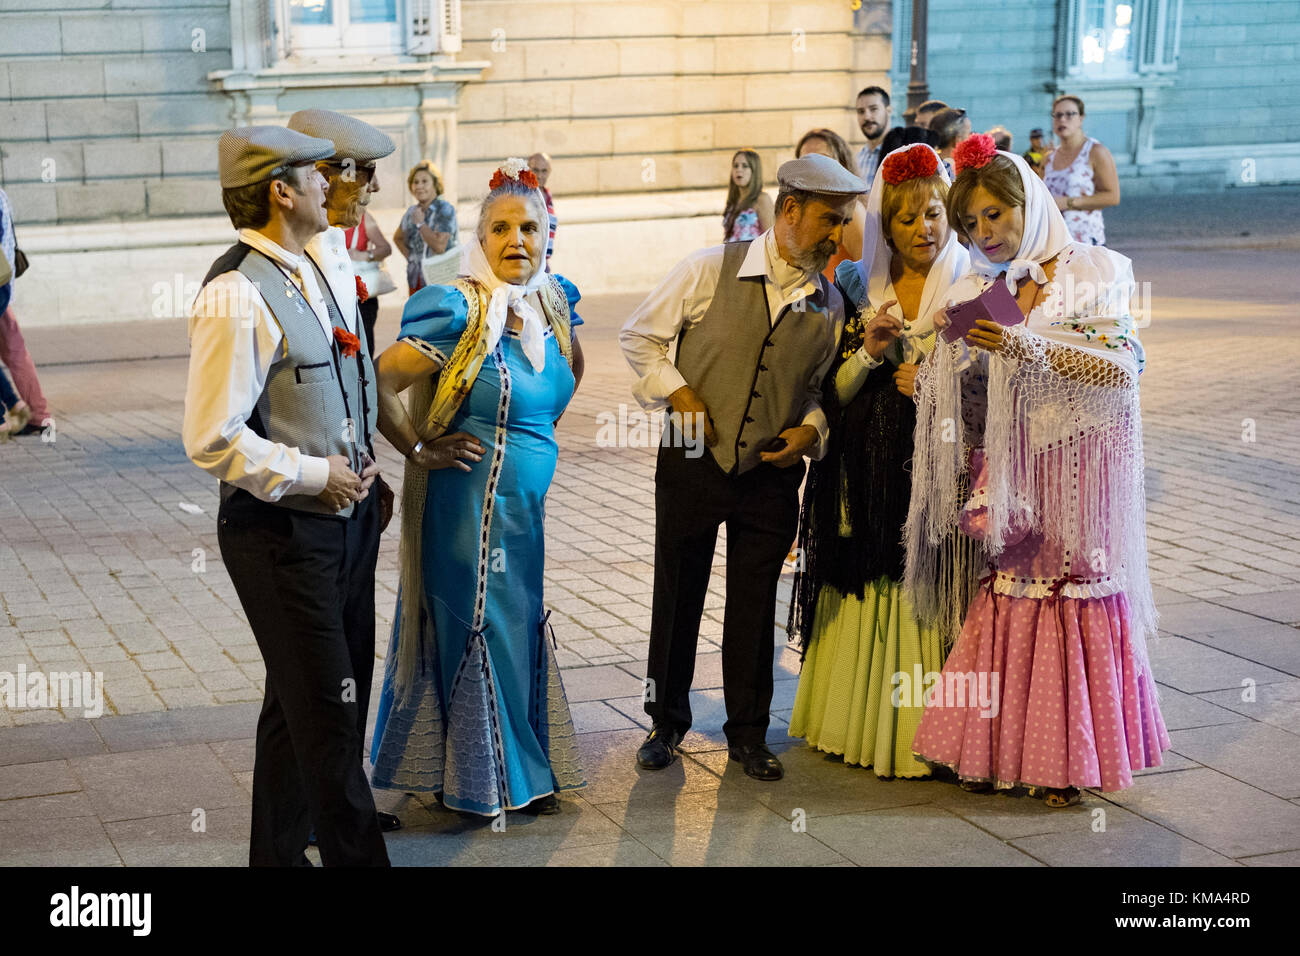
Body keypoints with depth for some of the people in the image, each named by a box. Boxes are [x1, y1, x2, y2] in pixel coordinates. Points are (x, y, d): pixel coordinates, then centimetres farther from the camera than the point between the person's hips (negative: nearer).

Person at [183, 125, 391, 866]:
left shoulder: (330, 267, 7)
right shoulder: (236, 296, -20)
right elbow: (212, 439, -22)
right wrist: (315, 475, -16)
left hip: (347, 518, 9)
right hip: (283, 533, -9)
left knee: (303, 703, 19)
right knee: (329, 711, -2)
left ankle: (280, 849, 35)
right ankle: (357, 853, 11)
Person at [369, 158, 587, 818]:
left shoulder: (552, 304, 4)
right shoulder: (462, 312, -18)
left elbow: (571, 369, 27)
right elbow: (376, 383, -23)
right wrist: (421, 451, -14)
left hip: (525, 504, 7)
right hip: (473, 501, -7)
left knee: (520, 624, 15)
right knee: (474, 625, 3)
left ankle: (526, 770, 29)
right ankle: (474, 780, 17)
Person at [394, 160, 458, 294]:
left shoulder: (445, 210, -7)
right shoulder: (411, 212, 11)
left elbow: (439, 246, -20)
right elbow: (398, 238, 31)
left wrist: (420, 224, -9)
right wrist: (409, 256, 13)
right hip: (416, 282, 7)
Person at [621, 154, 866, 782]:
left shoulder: (829, 303, 1)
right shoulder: (711, 270, -9)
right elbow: (638, 336, 0)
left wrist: (812, 428, -5)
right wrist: (678, 391, -12)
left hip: (771, 472, 2)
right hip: (693, 460, -2)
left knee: (755, 609, 9)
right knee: (677, 598, 9)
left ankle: (748, 734, 25)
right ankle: (667, 723, 27)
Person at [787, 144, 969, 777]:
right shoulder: (859, 290, 8)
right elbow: (837, 392, 6)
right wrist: (870, 350, -12)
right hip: (870, 472, 3)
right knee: (871, 594, 4)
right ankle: (864, 723, 16)